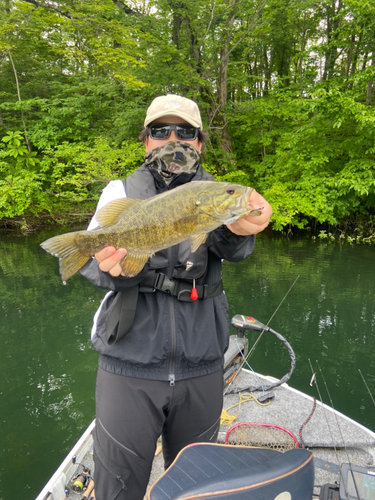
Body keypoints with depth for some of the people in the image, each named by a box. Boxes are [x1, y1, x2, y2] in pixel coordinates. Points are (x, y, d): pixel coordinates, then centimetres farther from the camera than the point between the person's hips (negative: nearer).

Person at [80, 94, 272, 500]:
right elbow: (91, 256, -10)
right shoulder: (121, 192, 4)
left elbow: (233, 249, -16)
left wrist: (237, 228, -40)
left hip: (202, 365, 2)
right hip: (129, 363, -1)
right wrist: (110, 267, -33)